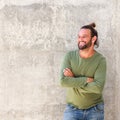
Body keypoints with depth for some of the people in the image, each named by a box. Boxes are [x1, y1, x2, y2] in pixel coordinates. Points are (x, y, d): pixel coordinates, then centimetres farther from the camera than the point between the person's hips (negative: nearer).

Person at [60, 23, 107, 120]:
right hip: (72, 108, 1)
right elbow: (63, 81, -18)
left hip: (94, 109, 0)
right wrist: (87, 80, -21)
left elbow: (98, 87, -21)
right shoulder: (70, 56, -7)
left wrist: (73, 80, -18)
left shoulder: (100, 59, -11)